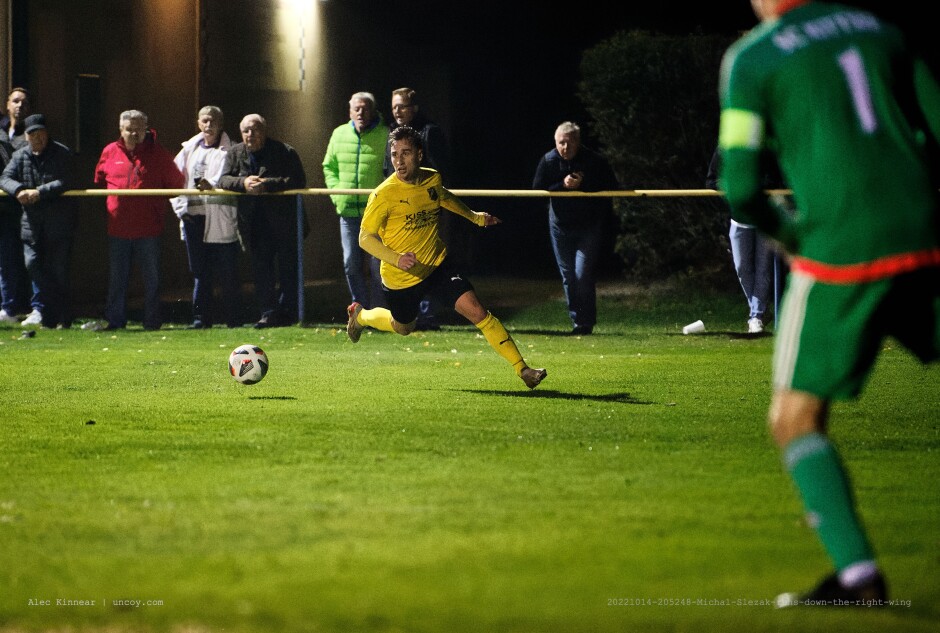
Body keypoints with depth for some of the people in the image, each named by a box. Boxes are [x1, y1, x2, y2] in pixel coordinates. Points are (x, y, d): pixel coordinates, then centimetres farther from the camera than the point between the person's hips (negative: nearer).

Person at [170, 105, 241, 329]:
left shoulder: (230, 151, 4)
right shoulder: (189, 150, 17)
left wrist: (213, 184, -28)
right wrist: (181, 207, 3)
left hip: (221, 217, -4)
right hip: (194, 216, 4)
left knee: (226, 272, -4)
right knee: (200, 271, 6)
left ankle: (232, 318, 3)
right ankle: (201, 317, 12)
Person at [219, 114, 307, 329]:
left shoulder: (285, 152, -8)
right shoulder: (235, 154, 7)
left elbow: (298, 181, -18)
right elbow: (224, 180, -1)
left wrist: (268, 185, -28)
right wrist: (243, 183, -22)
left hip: (284, 222, -4)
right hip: (256, 224, 4)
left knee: (288, 268, 0)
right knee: (260, 268, 2)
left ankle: (288, 311, 6)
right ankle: (268, 313, 4)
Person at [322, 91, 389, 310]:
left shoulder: (385, 136, -4)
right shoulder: (339, 134, 10)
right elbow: (329, 167, 19)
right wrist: (336, 192, 5)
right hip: (348, 210, 4)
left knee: (377, 264, -2)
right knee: (351, 263, 6)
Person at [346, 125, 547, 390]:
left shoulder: (432, 180, -7)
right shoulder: (384, 194, -24)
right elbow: (365, 238, -21)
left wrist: (474, 216, 28)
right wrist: (396, 258, -37)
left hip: (437, 266, 3)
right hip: (401, 278, -3)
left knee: (476, 310, -14)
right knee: (403, 328, 22)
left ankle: (521, 368, -13)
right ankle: (360, 315, 54)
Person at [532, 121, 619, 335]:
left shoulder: (596, 161, -12)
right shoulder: (548, 161, -5)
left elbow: (612, 189, -11)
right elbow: (537, 189, -7)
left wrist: (582, 185, -22)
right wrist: (562, 185, -22)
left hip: (590, 227, -3)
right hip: (560, 227, 3)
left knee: (583, 275, -13)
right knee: (568, 277, 8)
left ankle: (585, 322, -4)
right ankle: (577, 320, 19)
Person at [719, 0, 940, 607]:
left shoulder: (750, 58, 1)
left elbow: (740, 188, -5)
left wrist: (786, 231, 14)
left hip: (841, 254, -4)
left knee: (796, 417, 5)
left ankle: (857, 572, -9)